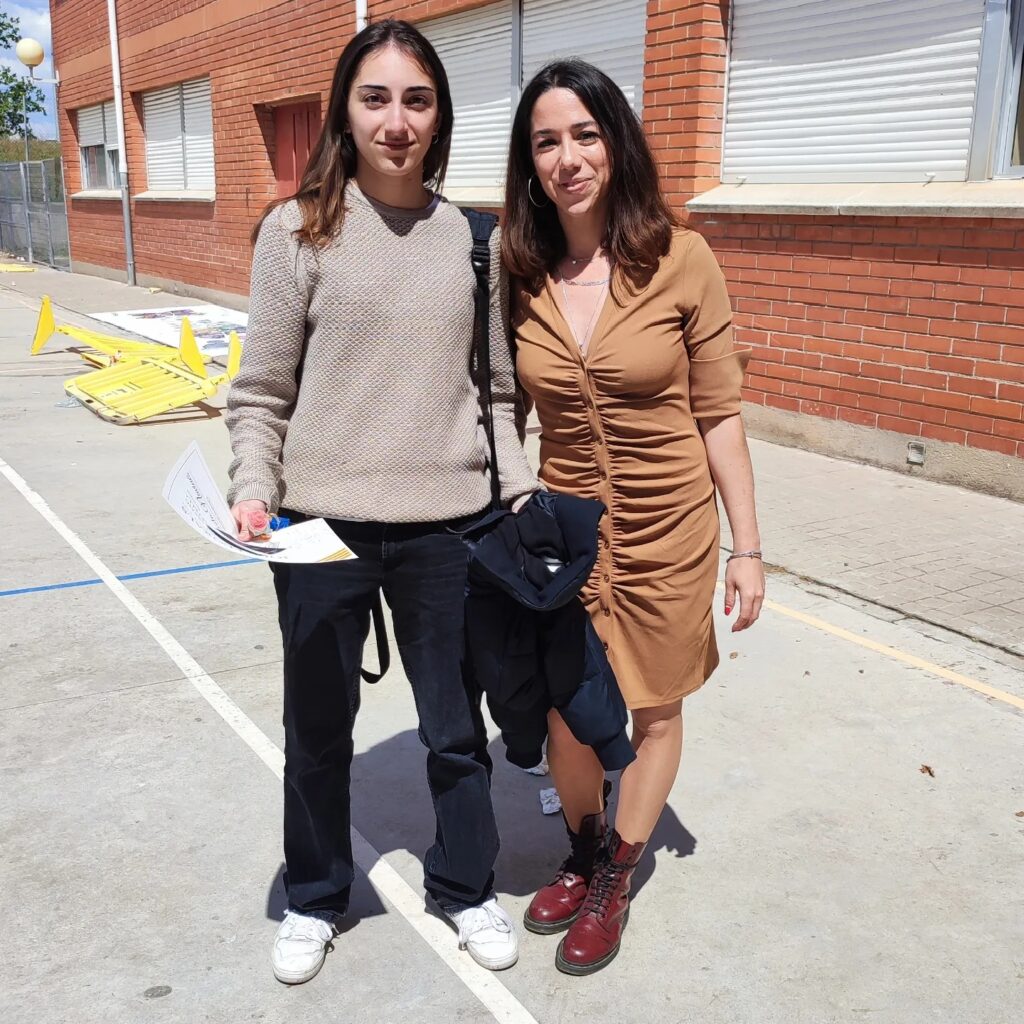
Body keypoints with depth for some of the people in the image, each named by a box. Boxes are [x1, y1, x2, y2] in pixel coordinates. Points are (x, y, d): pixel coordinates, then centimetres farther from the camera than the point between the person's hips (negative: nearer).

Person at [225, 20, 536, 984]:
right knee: (318, 731, 16)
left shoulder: (473, 239, 3)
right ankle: (314, 898, 40)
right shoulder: (299, 230, -3)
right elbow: (261, 390, -1)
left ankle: (466, 887, 40)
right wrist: (253, 487, -14)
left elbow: (500, 389, 8)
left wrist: (522, 496, 1)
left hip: (446, 525, 2)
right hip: (322, 525, -1)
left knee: (456, 729, 15)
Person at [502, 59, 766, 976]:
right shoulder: (517, 274, -5)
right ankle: (584, 856, 42)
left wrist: (747, 546, -6)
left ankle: (615, 884, 38)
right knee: (565, 719, 12)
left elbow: (718, 414, -7)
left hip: (668, 533, -1)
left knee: (654, 711, 14)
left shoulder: (680, 260, -13)